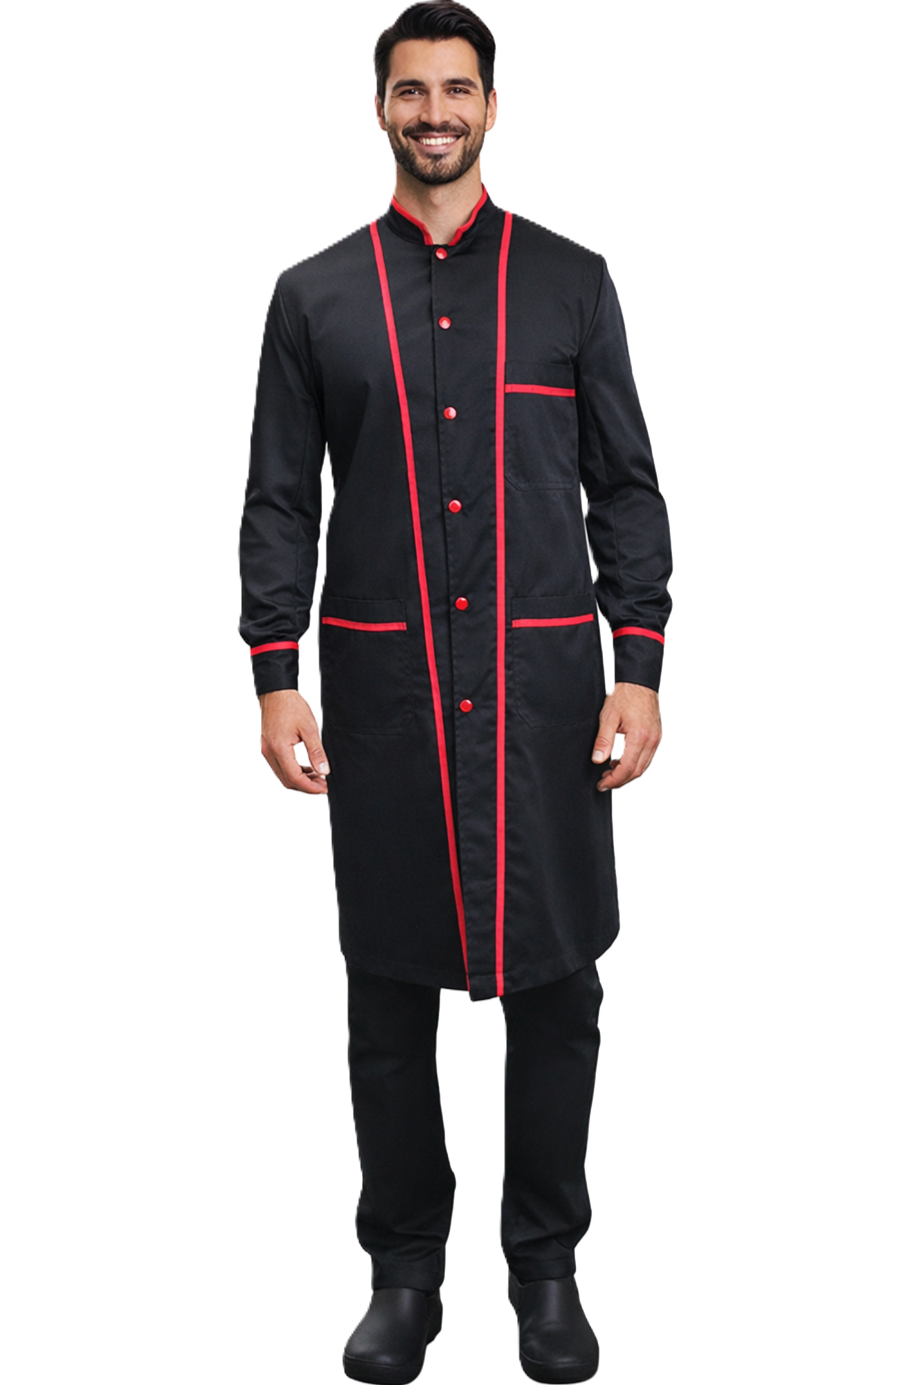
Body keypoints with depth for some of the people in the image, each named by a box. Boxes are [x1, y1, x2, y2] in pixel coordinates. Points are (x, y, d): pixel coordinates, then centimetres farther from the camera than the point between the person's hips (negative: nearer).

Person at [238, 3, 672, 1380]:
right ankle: (404, 1269, 24)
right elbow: (279, 502, 6)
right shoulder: (314, 296, 8)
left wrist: (639, 668, -4)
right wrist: (276, 676, -4)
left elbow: (627, 487, 5)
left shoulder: (573, 282, 7)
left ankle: (548, 1267, 23)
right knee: (389, 994, 7)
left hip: (545, 686, 0)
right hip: (382, 693, 0)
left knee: (555, 989, 6)